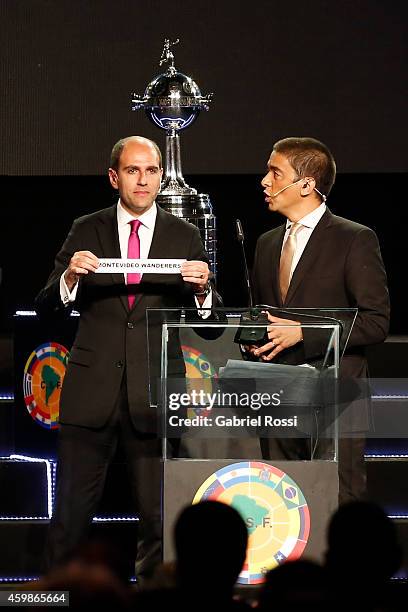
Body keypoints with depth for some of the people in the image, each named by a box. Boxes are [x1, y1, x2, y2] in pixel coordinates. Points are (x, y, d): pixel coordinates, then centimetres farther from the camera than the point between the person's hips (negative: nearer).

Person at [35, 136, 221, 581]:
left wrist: (202, 289, -17)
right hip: (92, 390, 0)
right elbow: (46, 307, 3)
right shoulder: (86, 231, 7)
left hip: (155, 394, 0)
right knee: (70, 515, 0)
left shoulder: (185, 238, 6)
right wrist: (70, 277, -17)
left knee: (159, 518, 1)